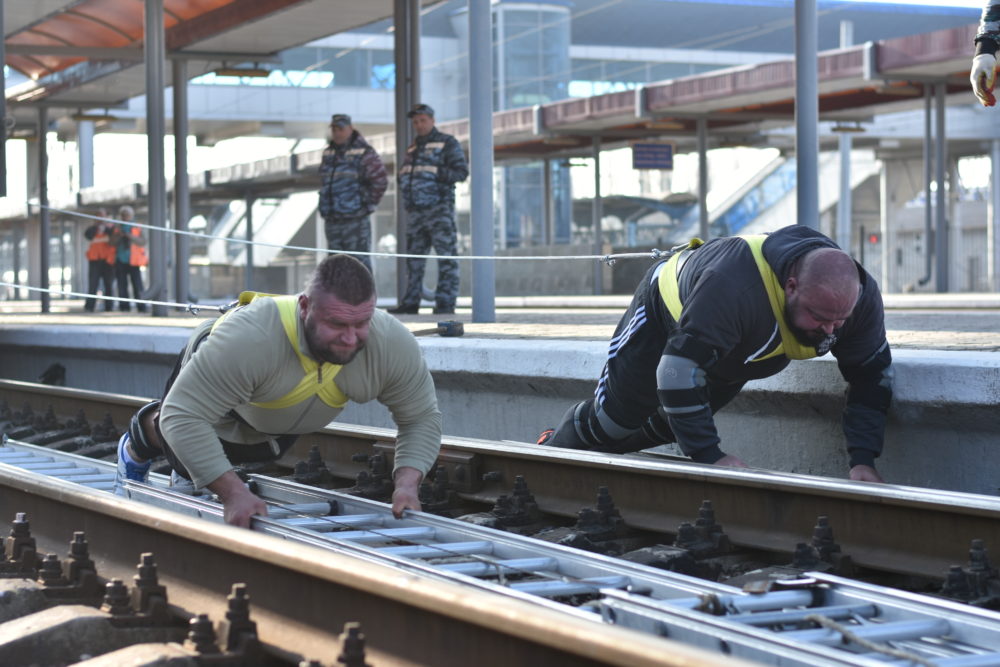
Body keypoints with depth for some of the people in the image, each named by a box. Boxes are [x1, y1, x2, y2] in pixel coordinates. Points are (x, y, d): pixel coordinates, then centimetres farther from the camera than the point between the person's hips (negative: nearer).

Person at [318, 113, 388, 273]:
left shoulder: (363, 152, -8)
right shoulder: (328, 153, 14)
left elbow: (380, 181, -13)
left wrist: (368, 204, -9)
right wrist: (324, 205, 16)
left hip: (356, 221, -7)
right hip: (332, 221, 7)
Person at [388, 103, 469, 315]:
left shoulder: (447, 143, 1)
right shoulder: (413, 148, 22)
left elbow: (461, 172, -7)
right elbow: (404, 173, 29)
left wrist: (434, 173, -16)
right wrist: (402, 179, 5)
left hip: (439, 208, -7)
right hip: (415, 210, 7)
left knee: (446, 256, -9)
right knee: (414, 257, 7)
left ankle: (446, 302, -10)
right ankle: (410, 303, 10)